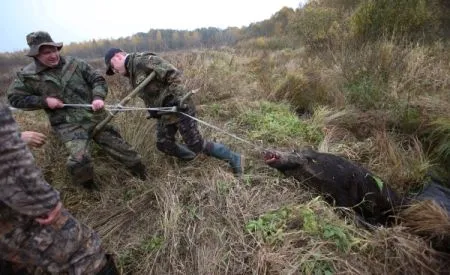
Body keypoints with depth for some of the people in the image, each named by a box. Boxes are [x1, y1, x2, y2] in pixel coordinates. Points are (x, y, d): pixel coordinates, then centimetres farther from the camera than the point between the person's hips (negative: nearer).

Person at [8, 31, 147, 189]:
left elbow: (97, 79, 4)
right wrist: (44, 101, -8)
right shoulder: (28, 76, 0)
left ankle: (138, 169, 26)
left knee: (117, 145, 6)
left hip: (94, 116, 2)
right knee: (80, 158, -19)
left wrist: (98, 97, -16)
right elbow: (14, 98, 8)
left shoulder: (75, 63, 2)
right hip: (68, 124, -2)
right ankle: (87, 185, 13)